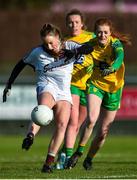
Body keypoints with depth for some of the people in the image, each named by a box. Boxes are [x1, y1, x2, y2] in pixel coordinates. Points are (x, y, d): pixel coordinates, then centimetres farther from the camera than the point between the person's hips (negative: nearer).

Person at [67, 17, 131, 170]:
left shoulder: (115, 43, -18)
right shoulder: (91, 44, -9)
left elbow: (120, 57, -39)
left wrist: (111, 68, -58)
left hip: (113, 88, 0)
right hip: (95, 84, 0)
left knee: (103, 132, 5)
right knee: (91, 119, -27)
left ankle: (89, 158, 28)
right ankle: (78, 152, -13)